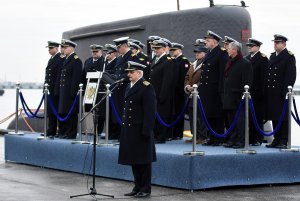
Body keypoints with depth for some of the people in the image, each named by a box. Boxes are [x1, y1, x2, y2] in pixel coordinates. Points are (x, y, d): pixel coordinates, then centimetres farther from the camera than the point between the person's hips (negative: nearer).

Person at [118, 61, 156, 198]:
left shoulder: (147, 87, -12)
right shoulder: (129, 87, 14)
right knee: (134, 160, 12)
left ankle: (145, 189, 7)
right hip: (129, 130, 8)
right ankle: (138, 187, 20)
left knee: (143, 161, 0)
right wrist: (124, 127, 13)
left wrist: (146, 130, -20)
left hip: (141, 131, -8)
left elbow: (150, 111, -16)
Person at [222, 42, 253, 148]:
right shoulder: (230, 62, 16)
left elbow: (247, 82, -14)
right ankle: (232, 139, 17)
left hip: (238, 97, -8)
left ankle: (241, 140, 0)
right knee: (231, 119, 11)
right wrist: (224, 94, 16)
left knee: (239, 119, -4)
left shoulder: (245, 63, -10)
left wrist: (244, 94, -20)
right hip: (229, 97, 8)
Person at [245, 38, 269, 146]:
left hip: (257, 92, -6)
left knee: (258, 116, -1)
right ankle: (250, 138, 12)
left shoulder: (263, 59, -4)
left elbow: (264, 76, -10)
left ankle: (258, 139, 4)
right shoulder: (246, 58, 15)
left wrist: (262, 90, -15)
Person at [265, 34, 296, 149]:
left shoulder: (289, 56, -5)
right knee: (274, 117, 10)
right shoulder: (272, 56, 17)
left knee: (283, 117, -4)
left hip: (282, 93, -7)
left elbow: (291, 75, -12)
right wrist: (266, 91, 11)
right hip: (271, 93, 7)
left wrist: (286, 91, -18)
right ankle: (277, 140, 16)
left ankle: (284, 141, -1)